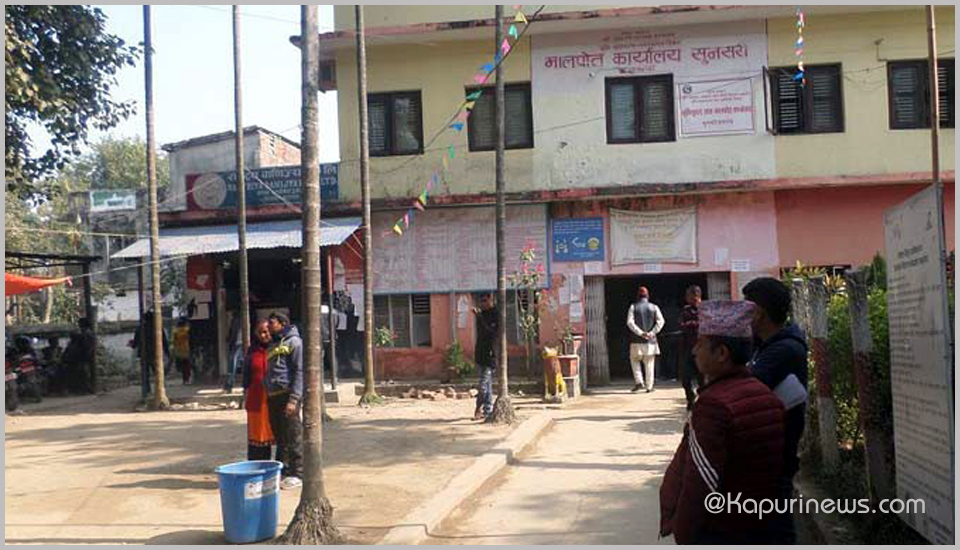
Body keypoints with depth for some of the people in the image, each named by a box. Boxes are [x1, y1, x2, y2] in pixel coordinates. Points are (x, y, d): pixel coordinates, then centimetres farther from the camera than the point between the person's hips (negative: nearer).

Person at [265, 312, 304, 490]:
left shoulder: (293, 342, -6)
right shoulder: (273, 345, 20)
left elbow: (299, 372, -13)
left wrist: (293, 399, -19)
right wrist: (268, 396, 14)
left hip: (287, 395, -8)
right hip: (272, 396, 8)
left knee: (293, 435, -4)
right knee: (279, 436, 13)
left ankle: (297, 474, 1)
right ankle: (282, 471, 21)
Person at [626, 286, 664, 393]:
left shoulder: (633, 307, 1)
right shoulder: (654, 307, 6)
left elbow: (630, 322, -11)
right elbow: (660, 321, -4)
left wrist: (640, 332, -11)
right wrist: (652, 332, -7)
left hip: (637, 340, -1)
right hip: (650, 340, 1)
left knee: (634, 360, 14)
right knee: (649, 363, 7)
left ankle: (638, 381, -2)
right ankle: (649, 387, 7)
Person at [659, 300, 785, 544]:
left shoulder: (713, 404, -22)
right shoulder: (768, 396, 4)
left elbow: (699, 483, -22)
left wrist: (682, 534, -12)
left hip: (716, 531, -8)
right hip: (760, 529, 8)